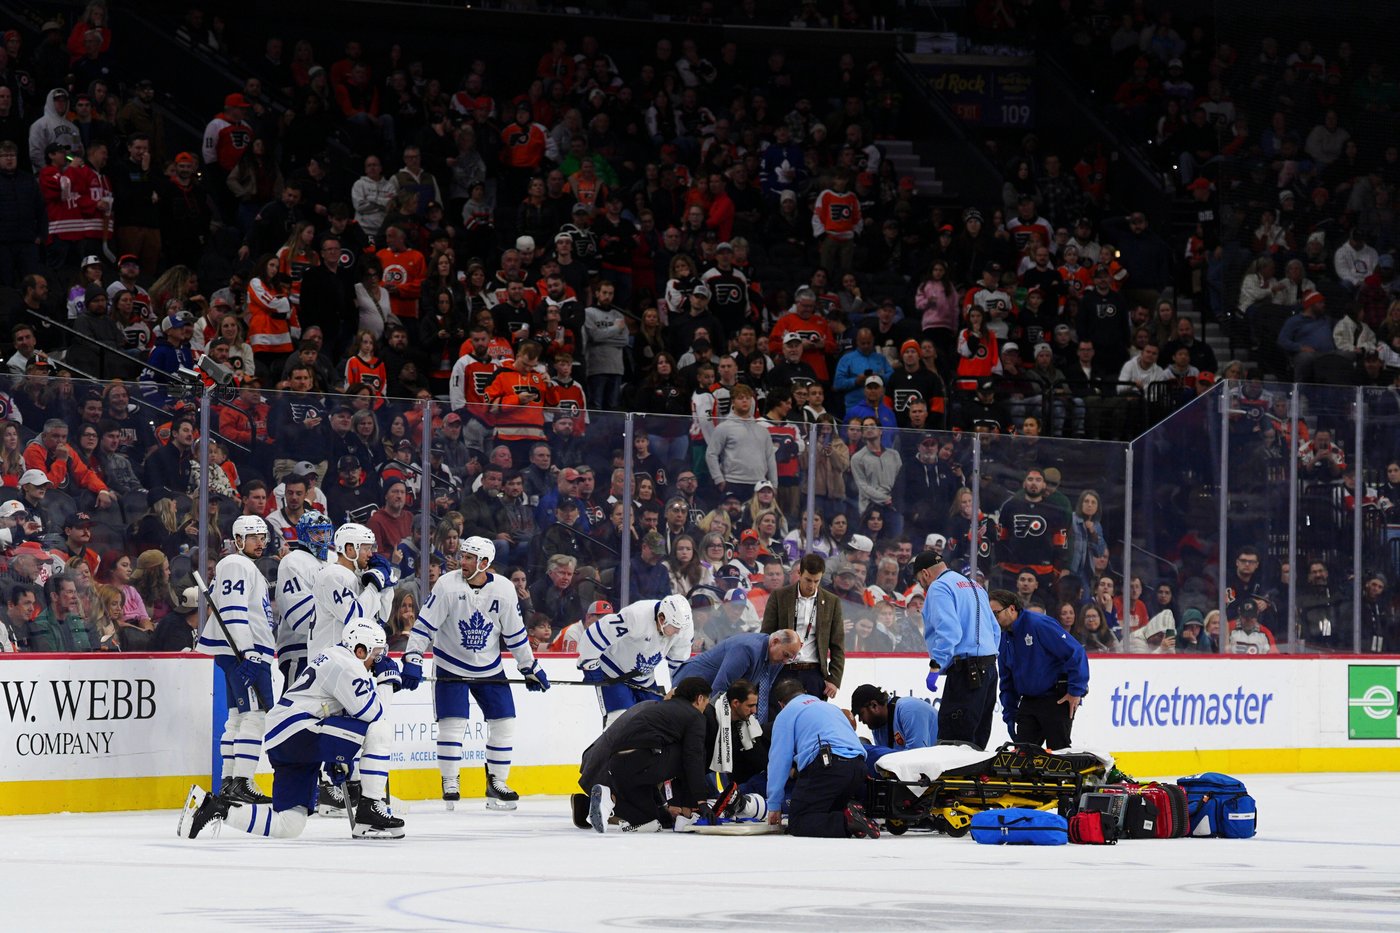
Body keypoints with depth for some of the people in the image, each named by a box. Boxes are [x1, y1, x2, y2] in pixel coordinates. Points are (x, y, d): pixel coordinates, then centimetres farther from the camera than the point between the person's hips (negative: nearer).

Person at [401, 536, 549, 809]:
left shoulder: (504, 589, -9)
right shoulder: (447, 585, -17)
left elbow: (515, 634, 1)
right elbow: (425, 624, -16)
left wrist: (531, 668, 5)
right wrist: (413, 660, -24)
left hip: (489, 668, 3)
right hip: (451, 667, -3)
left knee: (504, 722, 0)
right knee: (452, 723, -12)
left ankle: (496, 782, 12)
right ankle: (450, 782, 2)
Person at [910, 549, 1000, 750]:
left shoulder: (938, 588, -5)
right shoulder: (974, 586, 23)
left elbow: (948, 630, -19)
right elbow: (995, 630, 23)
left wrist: (936, 666, -21)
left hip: (965, 672, -9)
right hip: (989, 669, 9)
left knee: (951, 737, -13)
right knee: (977, 739, 12)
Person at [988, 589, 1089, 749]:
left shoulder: (1039, 624, -17)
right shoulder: (1003, 639, 9)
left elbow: (1075, 652, -19)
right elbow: (1007, 682, 20)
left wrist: (1076, 691, -18)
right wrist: (1009, 715, 13)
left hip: (1057, 700, -8)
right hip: (1029, 699, 8)